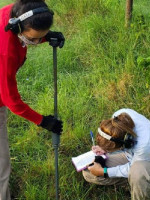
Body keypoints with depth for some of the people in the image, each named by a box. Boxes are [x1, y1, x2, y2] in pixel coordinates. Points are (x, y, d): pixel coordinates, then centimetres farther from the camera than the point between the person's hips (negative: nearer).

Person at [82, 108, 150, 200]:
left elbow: (133, 168, -23)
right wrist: (104, 149, -16)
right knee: (88, 173, -4)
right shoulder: (118, 117, -26)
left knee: (137, 170, -44)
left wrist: (104, 172, -19)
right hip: (130, 154, 6)